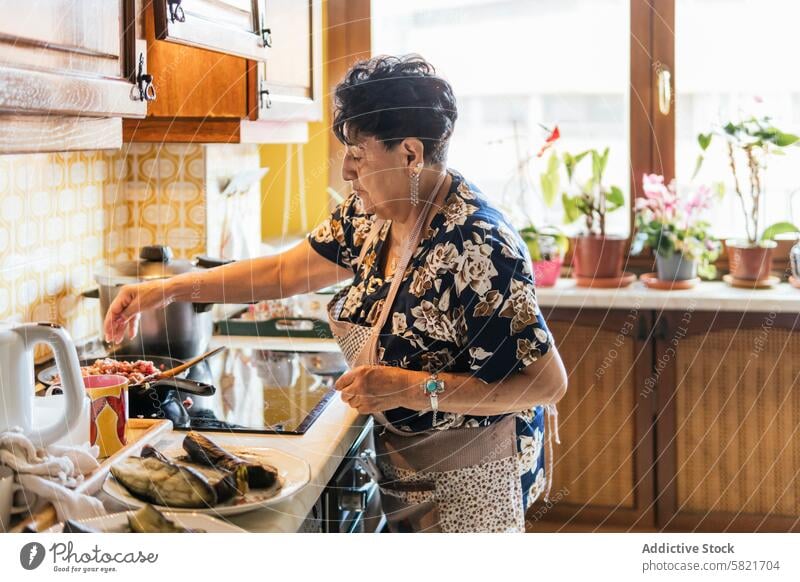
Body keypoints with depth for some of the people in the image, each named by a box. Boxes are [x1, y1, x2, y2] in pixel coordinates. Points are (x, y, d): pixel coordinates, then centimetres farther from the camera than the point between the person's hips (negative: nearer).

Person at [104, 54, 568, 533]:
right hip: (401, 463, 8)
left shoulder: (478, 247, -29)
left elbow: (547, 382, -28)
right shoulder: (371, 214, -3)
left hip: (466, 477, -8)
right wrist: (167, 289, 1)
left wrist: (412, 388, -30)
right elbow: (284, 271, 7)